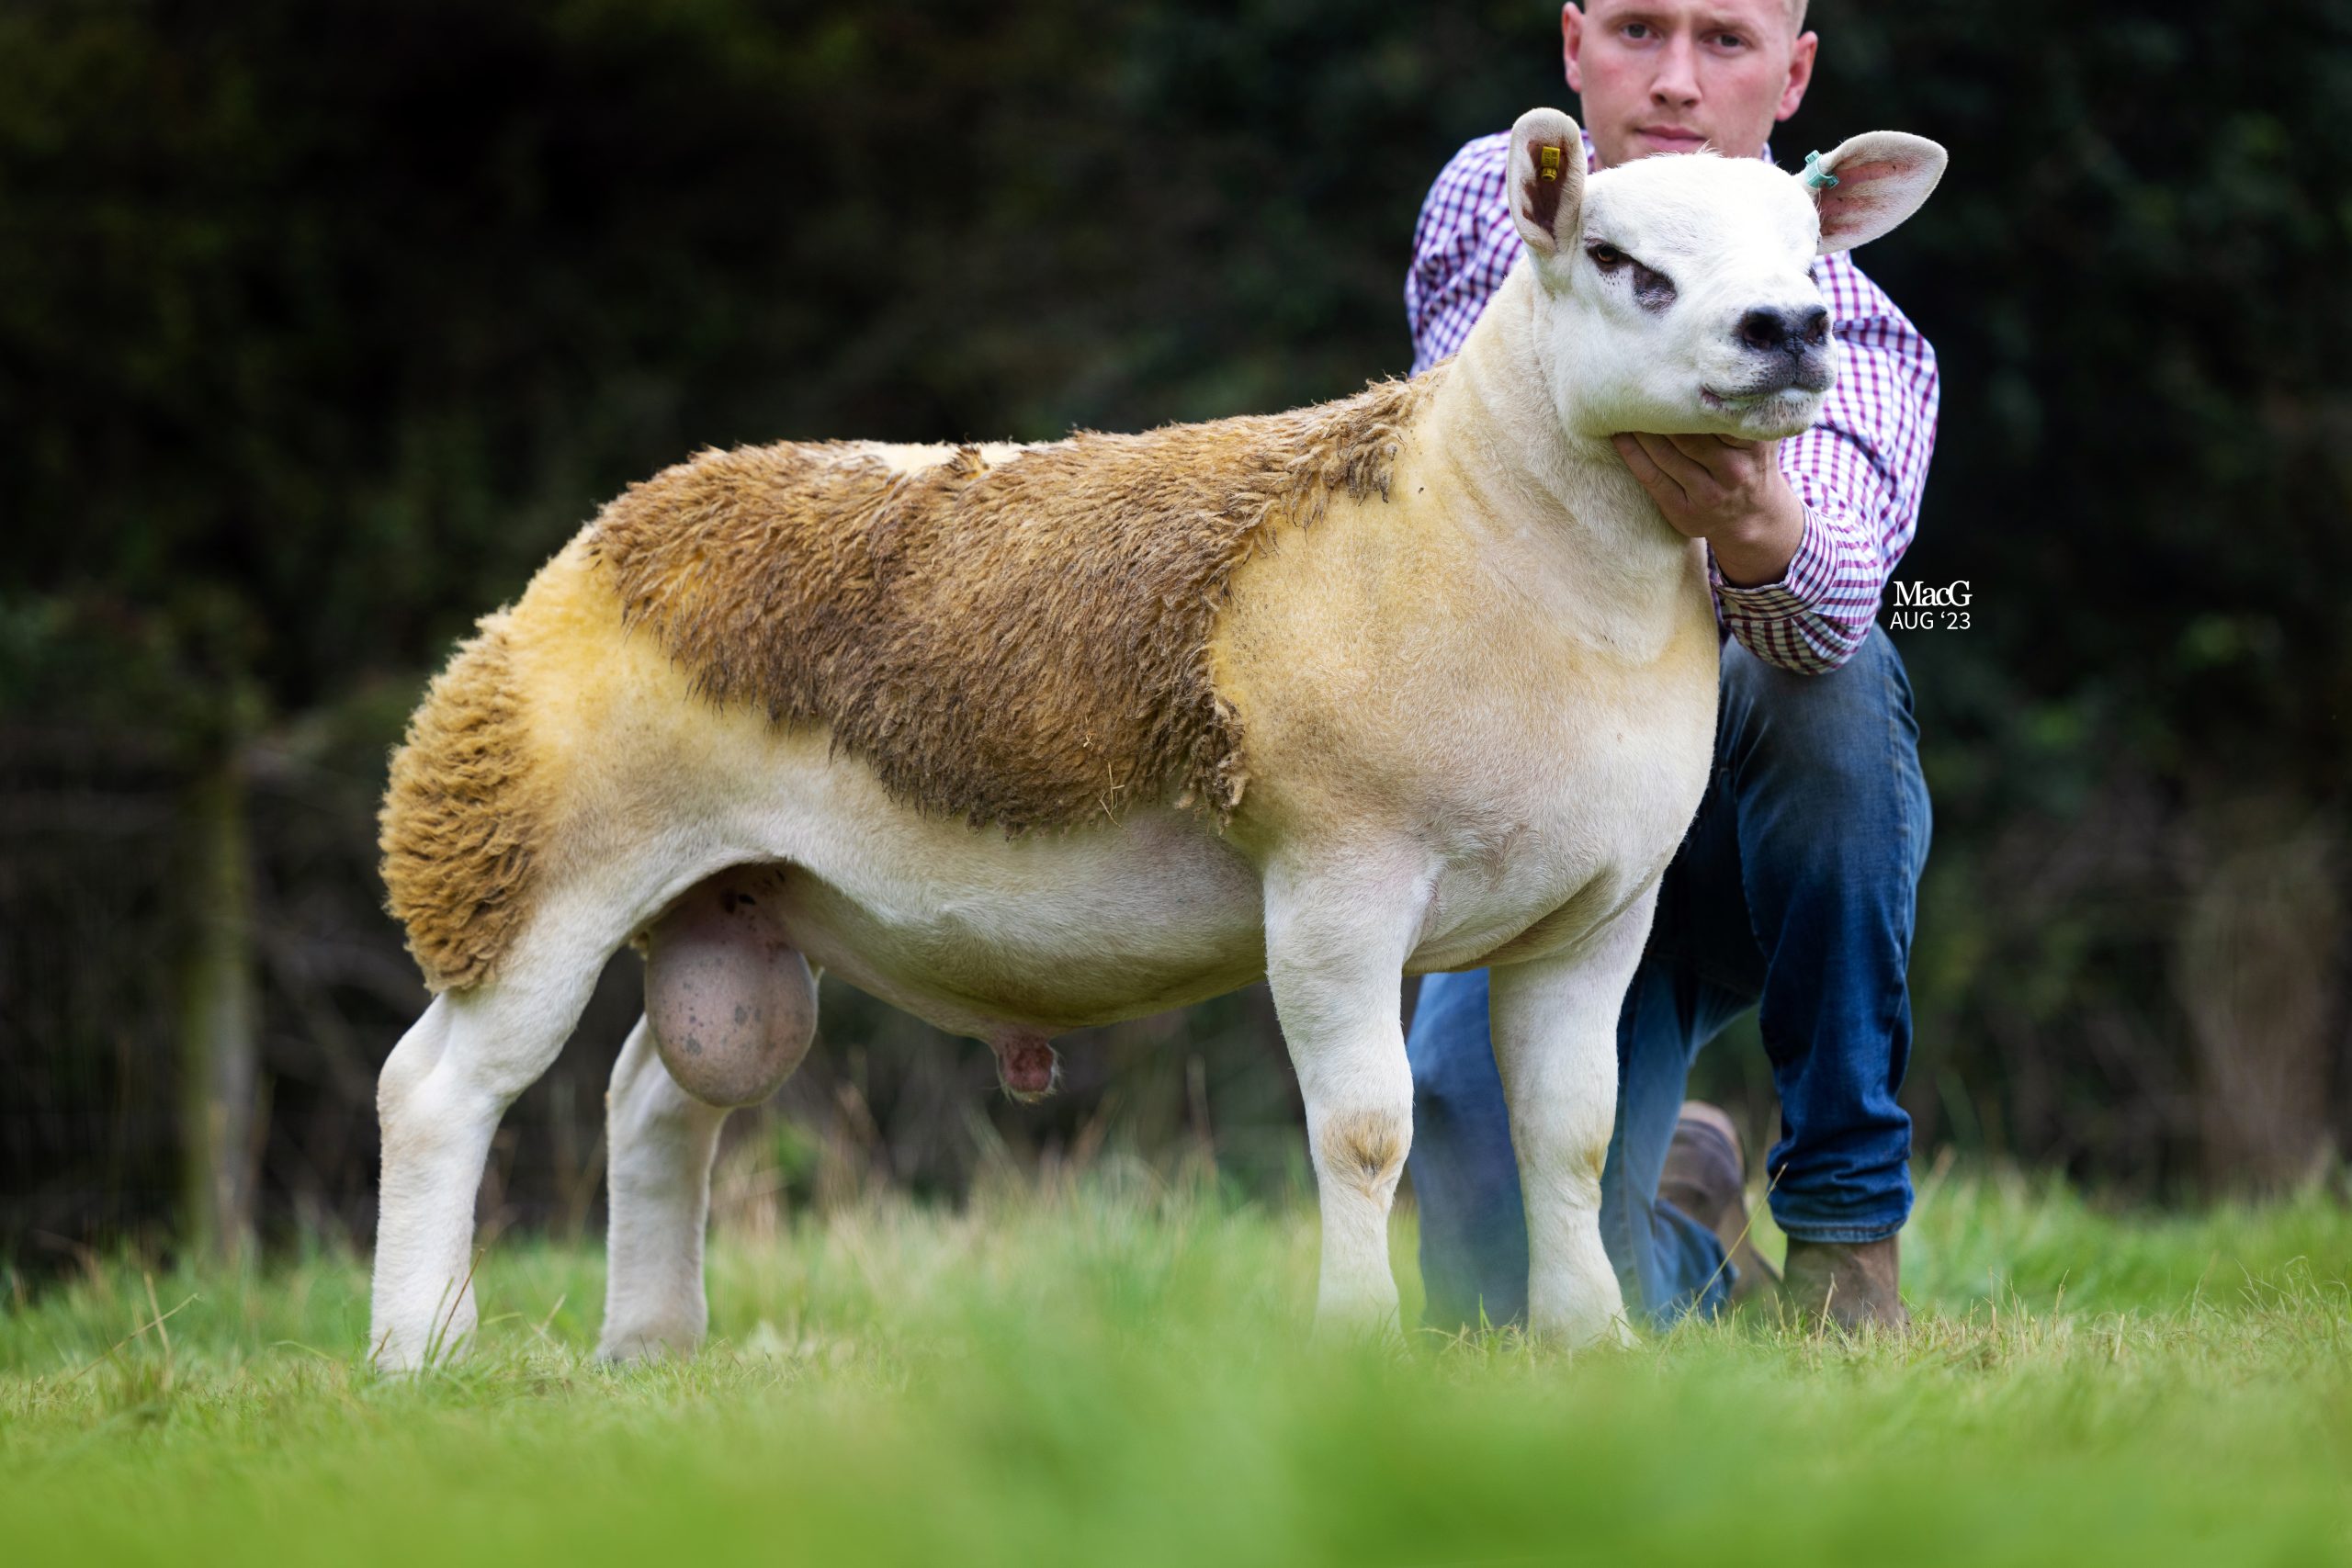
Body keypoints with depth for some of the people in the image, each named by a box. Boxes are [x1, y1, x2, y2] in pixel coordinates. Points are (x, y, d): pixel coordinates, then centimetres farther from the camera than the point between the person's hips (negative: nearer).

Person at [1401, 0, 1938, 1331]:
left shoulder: (1851, 338, -20)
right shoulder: (1490, 200, -4)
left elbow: (1830, 603, -42)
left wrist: (1762, 534, -66)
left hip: (1752, 833, -2)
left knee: (1837, 676, -37)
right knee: (1508, 1284, -21)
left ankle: (1848, 1220, -21)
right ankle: (1690, 1226, 20)